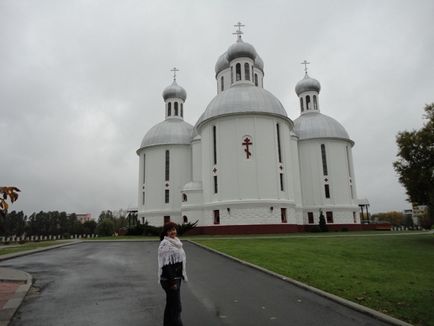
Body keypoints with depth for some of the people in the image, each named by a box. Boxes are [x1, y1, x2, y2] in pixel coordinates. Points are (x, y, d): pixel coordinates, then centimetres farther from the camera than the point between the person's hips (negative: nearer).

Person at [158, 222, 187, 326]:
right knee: (176, 307, -6)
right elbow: (166, 265, -21)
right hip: (169, 279, -9)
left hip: (176, 278, 9)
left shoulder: (175, 242, 12)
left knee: (170, 305, 17)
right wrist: (172, 281, -22)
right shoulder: (165, 244, -16)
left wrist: (181, 276, 17)